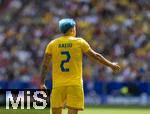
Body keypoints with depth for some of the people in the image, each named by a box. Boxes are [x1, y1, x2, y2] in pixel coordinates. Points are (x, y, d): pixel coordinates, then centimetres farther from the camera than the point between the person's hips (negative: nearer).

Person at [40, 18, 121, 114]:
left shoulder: (52, 44, 5)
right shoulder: (79, 42, 2)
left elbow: (45, 65, 2)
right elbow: (96, 56, 9)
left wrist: (42, 83, 7)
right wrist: (111, 65, 22)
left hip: (58, 85, 2)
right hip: (75, 85, -2)